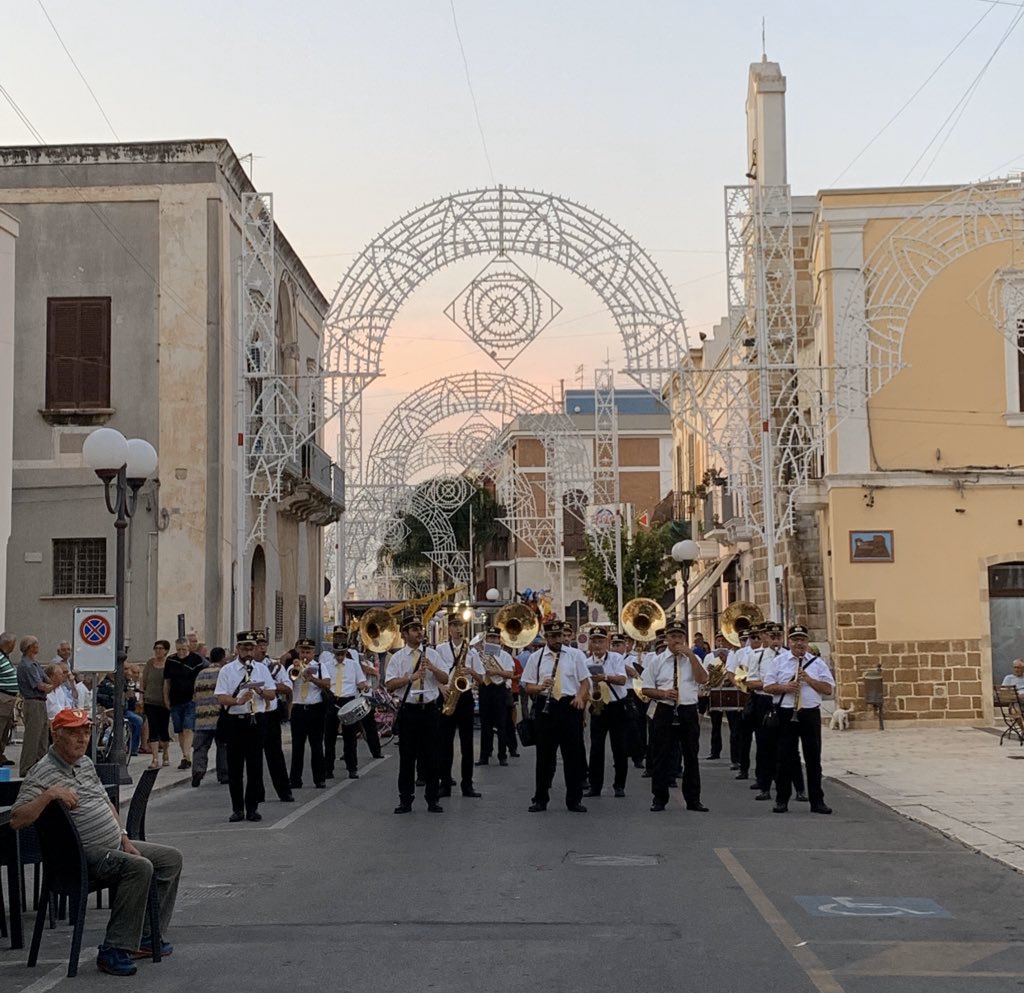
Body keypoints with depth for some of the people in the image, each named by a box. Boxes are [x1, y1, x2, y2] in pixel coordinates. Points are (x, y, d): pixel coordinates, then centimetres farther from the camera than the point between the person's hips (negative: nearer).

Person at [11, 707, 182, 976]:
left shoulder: (85, 763, 14)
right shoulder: (43, 773, -14)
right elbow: (16, 820, -24)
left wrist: (125, 840, 12)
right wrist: (49, 794, -34)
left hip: (116, 845, 10)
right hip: (83, 857, -10)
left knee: (171, 858, 11)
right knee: (140, 867, -32)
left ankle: (145, 936, 13)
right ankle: (114, 951, -28)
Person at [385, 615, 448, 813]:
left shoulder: (432, 654, 10)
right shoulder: (397, 657, 3)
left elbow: (445, 679, 7)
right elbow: (389, 685, -6)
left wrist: (432, 668, -10)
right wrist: (412, 677, -15)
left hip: (429, 709, 2)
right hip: (408, 710, -2)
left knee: (431, 756, 4)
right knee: (407, 756, 2)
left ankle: (432, 799, 12)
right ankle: (405, 800, 10)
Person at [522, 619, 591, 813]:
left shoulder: (575, 655, 7)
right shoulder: (536, 657, 8)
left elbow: (585, 681, 6)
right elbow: (528, 686, 7)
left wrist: (580, 696, -12)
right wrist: (540, 687, -14)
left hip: (569, 705, 0)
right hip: (545, 707, 0)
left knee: (572, 754, 3)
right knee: (545, 754, 4)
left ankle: (574, 800, 11)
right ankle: (540, 799, 13)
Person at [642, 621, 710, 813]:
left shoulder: (693, 659, 8)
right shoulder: (657, 661, 6)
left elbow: (702, 679, -10)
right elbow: (646, 690, 5)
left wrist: (691, 655, -14)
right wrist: (663, 693, -14)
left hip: (689, 712, 1)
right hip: (665, 711, -1)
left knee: (691, 756, 6)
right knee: (661, 757, 2)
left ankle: (693, 799, 15)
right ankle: (659, 799, 12)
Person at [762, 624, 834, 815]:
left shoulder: (817, 663, 9)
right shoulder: (778, 661, 6)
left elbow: (828, 689, 3)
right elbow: (767, 686, 1)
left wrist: (808, 680, -10)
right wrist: (786, 687, -15)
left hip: (810, 714, 1)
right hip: (786, 714, -1)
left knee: (813, 758, 5)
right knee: (785, 758, 1)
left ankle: (817, 801, 10)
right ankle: (782, 800, 9)